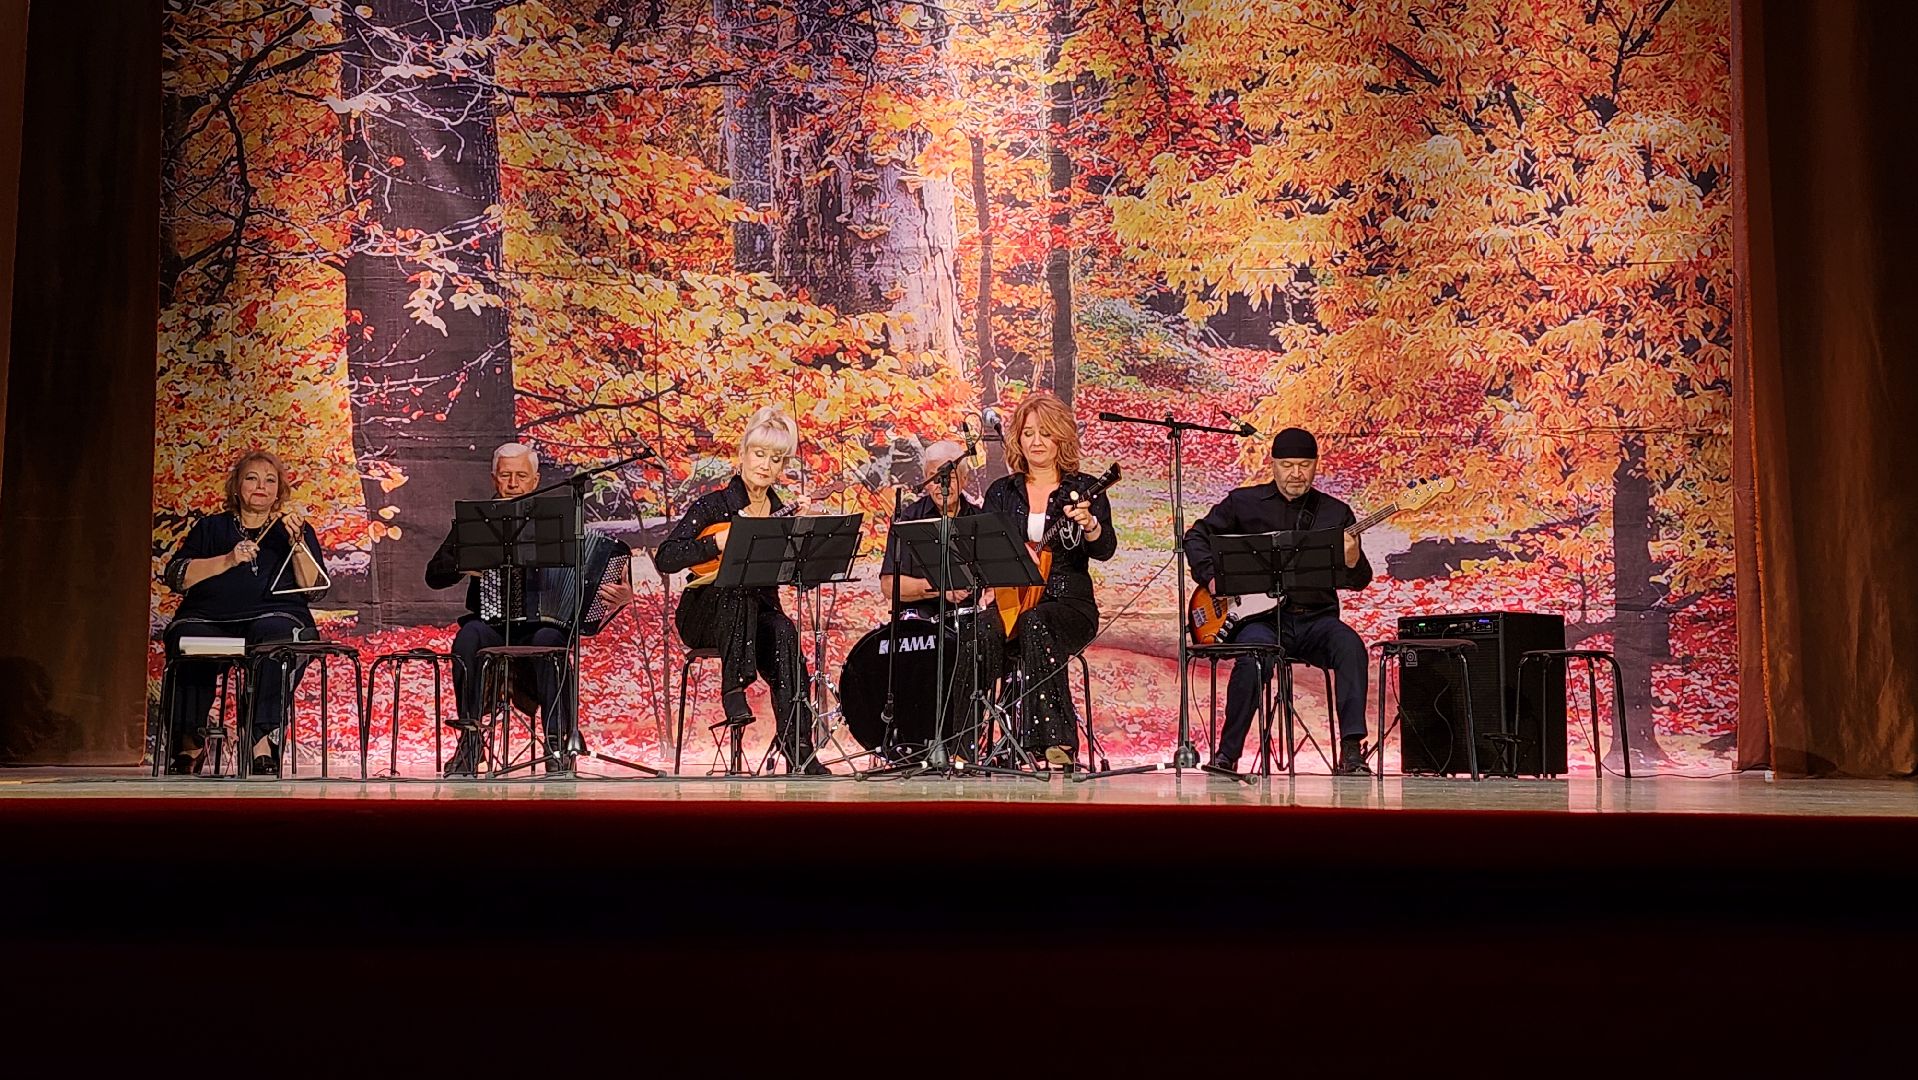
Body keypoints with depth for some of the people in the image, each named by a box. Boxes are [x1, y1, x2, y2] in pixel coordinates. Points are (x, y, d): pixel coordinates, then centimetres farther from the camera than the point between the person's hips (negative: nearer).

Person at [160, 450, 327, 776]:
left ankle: (262, 738, -40)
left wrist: (296, 542, -8)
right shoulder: (211, 527, 22)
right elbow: (176, 576, 6)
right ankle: (190, 743, -25)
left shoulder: (297, 530, 20)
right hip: (209, 618, 1)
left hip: (273, 613, -1)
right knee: (189, 638, -33)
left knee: (276, 633, -36)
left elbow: (312, 588, 5)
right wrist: (227, 560, -5)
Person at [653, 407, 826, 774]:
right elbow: (665, 558, -16)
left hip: (759, 614, 3)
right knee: (738, 593, -37)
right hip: (706, 615, -3)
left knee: (784, 632, -32)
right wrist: (717, 543, -25)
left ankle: (797, 749, -35)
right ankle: (733, 691, -34)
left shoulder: (782, 514, 7)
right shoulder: (713, 505, -5)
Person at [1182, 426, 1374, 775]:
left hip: (1315, 618, 2)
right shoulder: (1244, 502, 9)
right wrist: (1212, 576, -4)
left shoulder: (1336, 513, 11)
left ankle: (1351, 750, -27)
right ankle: (1226, 755, -16)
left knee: (1349, 645, -30)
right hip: (1259, 617, -2)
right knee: (1254, 660, -34)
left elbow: (1360, 581, 6)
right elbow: (1196, 535, 14)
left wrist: (1353, 562, -19)